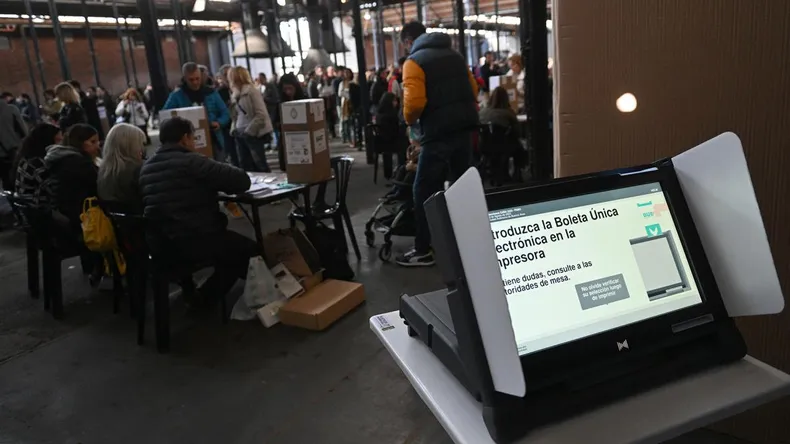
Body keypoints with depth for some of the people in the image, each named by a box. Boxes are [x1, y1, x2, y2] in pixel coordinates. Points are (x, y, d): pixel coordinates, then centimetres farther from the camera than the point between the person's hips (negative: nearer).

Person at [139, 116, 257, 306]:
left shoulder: (146, 167, 10)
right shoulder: (192, 162, -15)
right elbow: (242, 180, -15)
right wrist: (217, 181, 6)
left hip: (162, 242, 8)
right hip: (195, 241, -8)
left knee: (233, 242, 28)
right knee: (250, 249, 14)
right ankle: (206, 297, 18)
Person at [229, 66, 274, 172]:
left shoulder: (252, 91, -11)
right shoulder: (236, 94, 12)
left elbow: (261, 114, -17)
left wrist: (249, 131, -16)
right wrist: (234, 129, 6)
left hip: (253, 134, -7)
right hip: (240, 134, 7)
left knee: (260, 164, -2)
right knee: (245, 165, 9)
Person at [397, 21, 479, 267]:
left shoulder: (414, 62, -6)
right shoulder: (455, 55, 15)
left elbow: (415, 101, -17)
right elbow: (473, 89, 16)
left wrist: (409, 118, 1)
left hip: (438, 132, -7)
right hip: (464, 127, 7)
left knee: (425, 191, 1)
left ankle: (423, 251, 5)